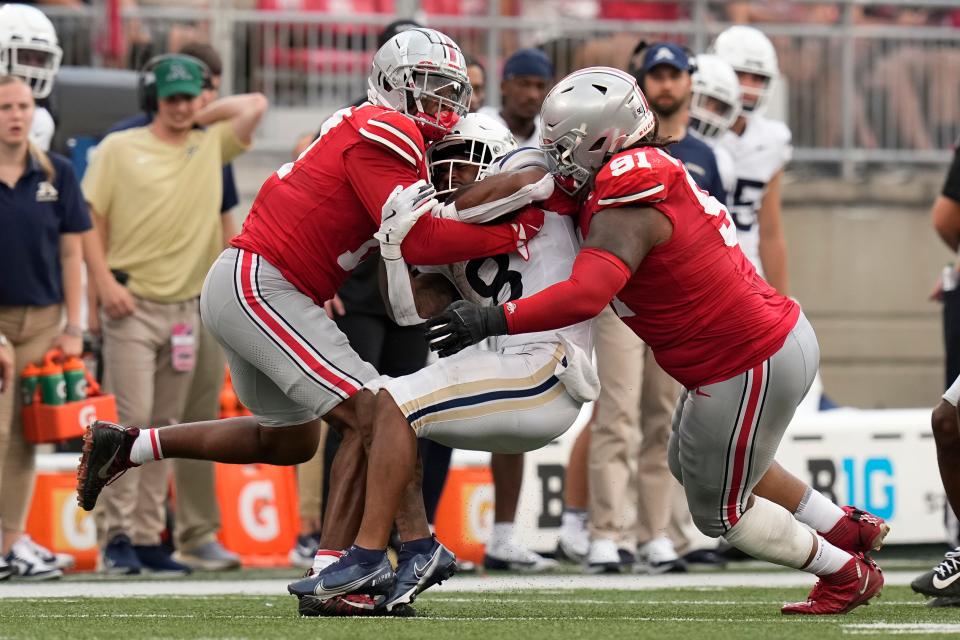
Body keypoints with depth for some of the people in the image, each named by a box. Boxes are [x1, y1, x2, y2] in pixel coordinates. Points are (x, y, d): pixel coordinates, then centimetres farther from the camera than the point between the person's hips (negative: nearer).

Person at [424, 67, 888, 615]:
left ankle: (847, 574, 26)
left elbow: (584, 295, -37)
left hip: (751, 371, -9)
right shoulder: (656, 175, 6)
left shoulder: (626, 210, -23)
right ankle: (848, 529, 36)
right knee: (690, 466, 30)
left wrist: (495, 320, -38)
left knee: (721, 512, 11)